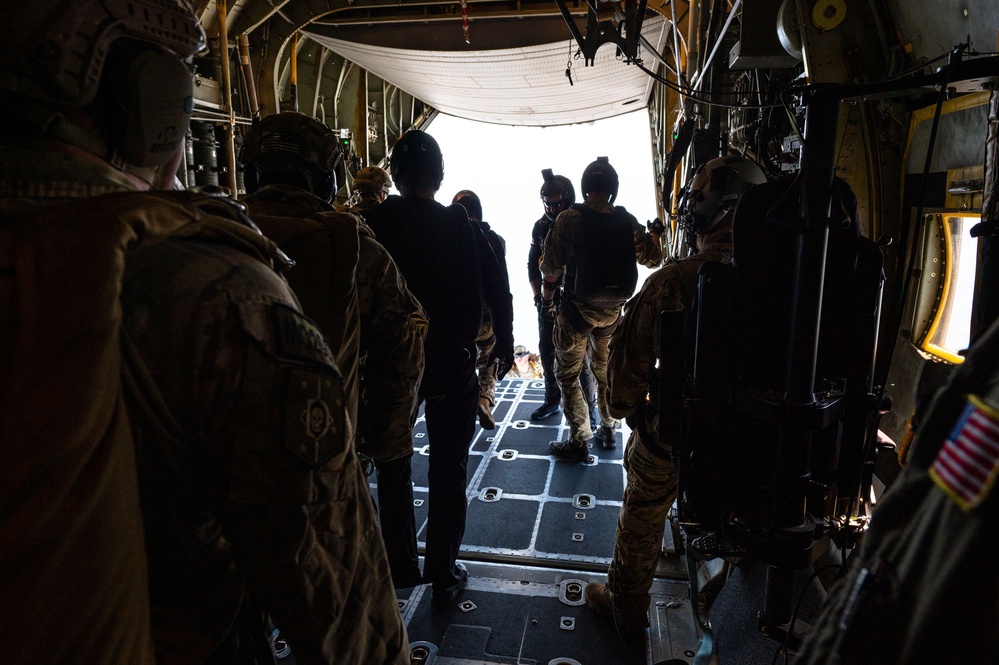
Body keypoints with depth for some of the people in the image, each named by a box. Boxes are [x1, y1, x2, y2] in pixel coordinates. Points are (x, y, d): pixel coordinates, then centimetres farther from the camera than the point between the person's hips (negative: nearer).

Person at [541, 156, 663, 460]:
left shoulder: (569, 219, -15)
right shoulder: (628, 221, -4)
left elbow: (552, 267, -12)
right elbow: (652, 258, 7)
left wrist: (546, 297, 5)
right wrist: (654, 233, 26)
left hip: (578, 308, -4)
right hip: (613, 310, 5)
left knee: (568, 373, 6)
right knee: (605, 369, 22)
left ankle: (578, 441, 8)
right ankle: (608, 429, 33)